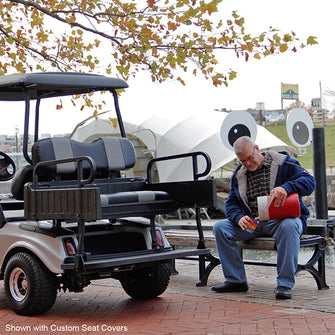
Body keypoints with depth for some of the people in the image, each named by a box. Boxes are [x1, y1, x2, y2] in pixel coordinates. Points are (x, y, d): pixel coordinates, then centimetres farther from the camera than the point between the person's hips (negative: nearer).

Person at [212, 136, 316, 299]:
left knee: (288, 226, -40)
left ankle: (284, 284, -33)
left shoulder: (282, 162, -1)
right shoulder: (238, 175, 14)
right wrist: (239, 218, -11)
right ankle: (236, 280, -10)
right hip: (252, 223, 5)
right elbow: (231, 203, 13)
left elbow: (309, 181, -12)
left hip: (281, 219, -4)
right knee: (220, 227, -15)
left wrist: (286, 188, -33)